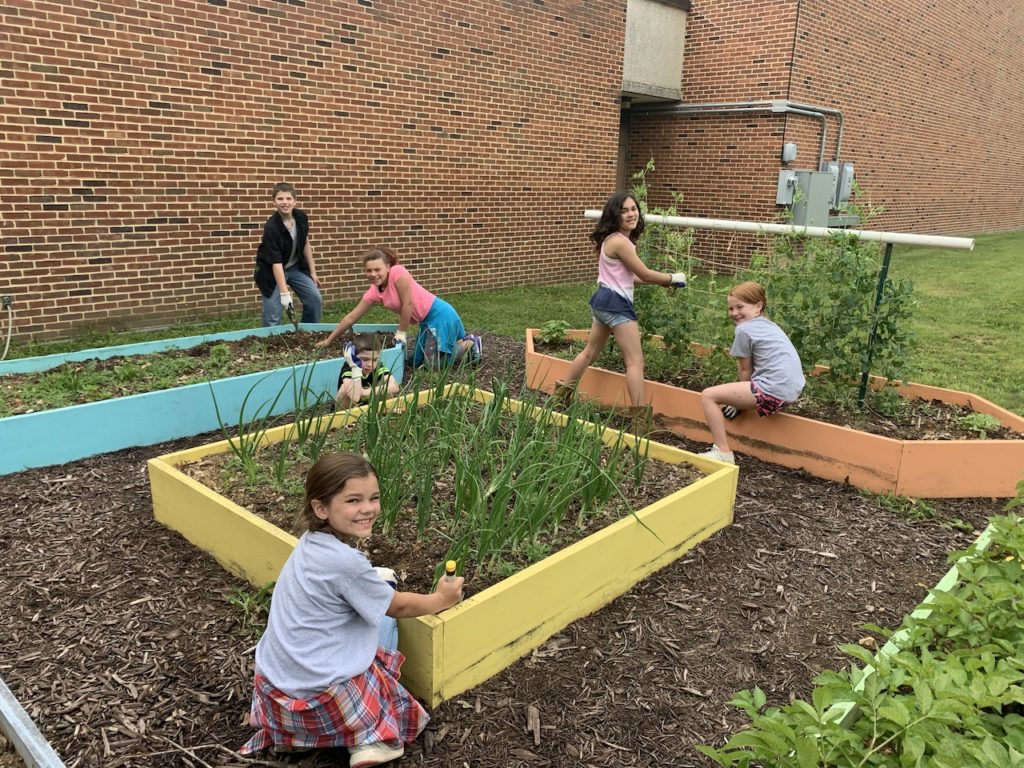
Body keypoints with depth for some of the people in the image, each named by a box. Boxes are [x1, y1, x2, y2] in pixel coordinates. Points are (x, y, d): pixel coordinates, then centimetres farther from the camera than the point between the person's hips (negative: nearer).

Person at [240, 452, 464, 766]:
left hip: (274, 679, 6)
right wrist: (441, 600, 6)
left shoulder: (310, 542, -2)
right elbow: (398, 607, -7)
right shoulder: (345, 562, -25)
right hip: (316, 691, -6)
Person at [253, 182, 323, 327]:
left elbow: (305, 244, 4)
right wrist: (284, 294, -36)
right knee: (273, 315, -10)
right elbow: (276, 263, -32)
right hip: (272, 271, -5)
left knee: (315, 299, 0)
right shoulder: (271, 227, -29)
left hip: (296, 267, 6)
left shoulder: (301, 217, -12)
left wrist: (312, 272, 6)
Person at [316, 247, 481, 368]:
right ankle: (463, 341, 25)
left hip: (440, 314, -8)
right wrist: (328, 341, 5)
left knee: (434, 363, -13)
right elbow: (351, 318, 5)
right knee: (416, 361, 13)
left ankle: (470, 343, 11)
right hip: (427, 321, 8)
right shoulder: (373, 292, 0)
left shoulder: (397, 272, -21)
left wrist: (401, 333, -10)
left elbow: (407, 304, -21)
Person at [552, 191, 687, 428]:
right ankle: (640, 417, -7)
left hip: (604, 300, 10)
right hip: (616, 303, -10)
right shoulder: (620, 242, -18)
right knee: (635, 361, -7)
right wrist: (673, 278, 1)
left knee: (590, 352, 22)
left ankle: (561, 393, 33)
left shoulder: (614, 239, 13)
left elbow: (629, 275, 16)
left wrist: (661, 282, 12)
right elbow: (645, 274, -14)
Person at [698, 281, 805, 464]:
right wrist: (739, 398, 19)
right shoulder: (770, 325, 22)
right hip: (793, 389, 10)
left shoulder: (744, 329, -4)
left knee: (708, 396, -3)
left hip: (773, 392, -10)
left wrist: (742, 398, 18)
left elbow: (745, 370, 2)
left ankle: (723, 452, -6)